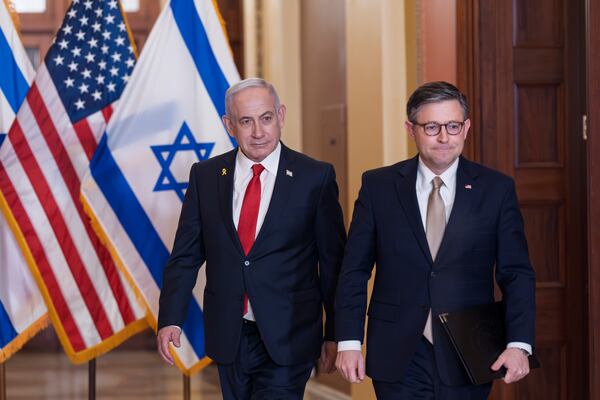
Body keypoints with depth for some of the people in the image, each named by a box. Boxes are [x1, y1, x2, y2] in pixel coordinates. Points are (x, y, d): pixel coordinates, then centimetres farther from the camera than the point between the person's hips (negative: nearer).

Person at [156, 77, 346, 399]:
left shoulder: (316, 177, -3)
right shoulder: (205, 176, 5)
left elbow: (333, 262, 0)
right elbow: (185, 255, 6)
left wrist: (335, 335, 2)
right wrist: (170, 320, -5)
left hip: (287, 340, -3)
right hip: (228, 337, 3)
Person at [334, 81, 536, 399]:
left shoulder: (496, 189, 1)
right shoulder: (378, 186, 2)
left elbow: (516, 274, 0)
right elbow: (354, 271, 4)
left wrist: (519, 345, -12)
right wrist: (348, 342, -4)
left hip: (467, 359, 0)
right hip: (399, 360, 0)